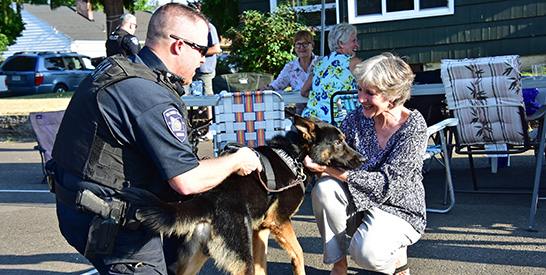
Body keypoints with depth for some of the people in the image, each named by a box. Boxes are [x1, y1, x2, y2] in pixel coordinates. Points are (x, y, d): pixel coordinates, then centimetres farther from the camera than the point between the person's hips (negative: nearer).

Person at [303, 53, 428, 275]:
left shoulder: (414, 126, -19)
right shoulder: (360, 116, -5)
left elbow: (388, 184, -25)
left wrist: (331, 169, -32)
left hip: (399, 211, -4)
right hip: (359, 205, 5)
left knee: (367, 253, -33)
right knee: (324, 188, -25)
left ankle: (396, 250, 5)